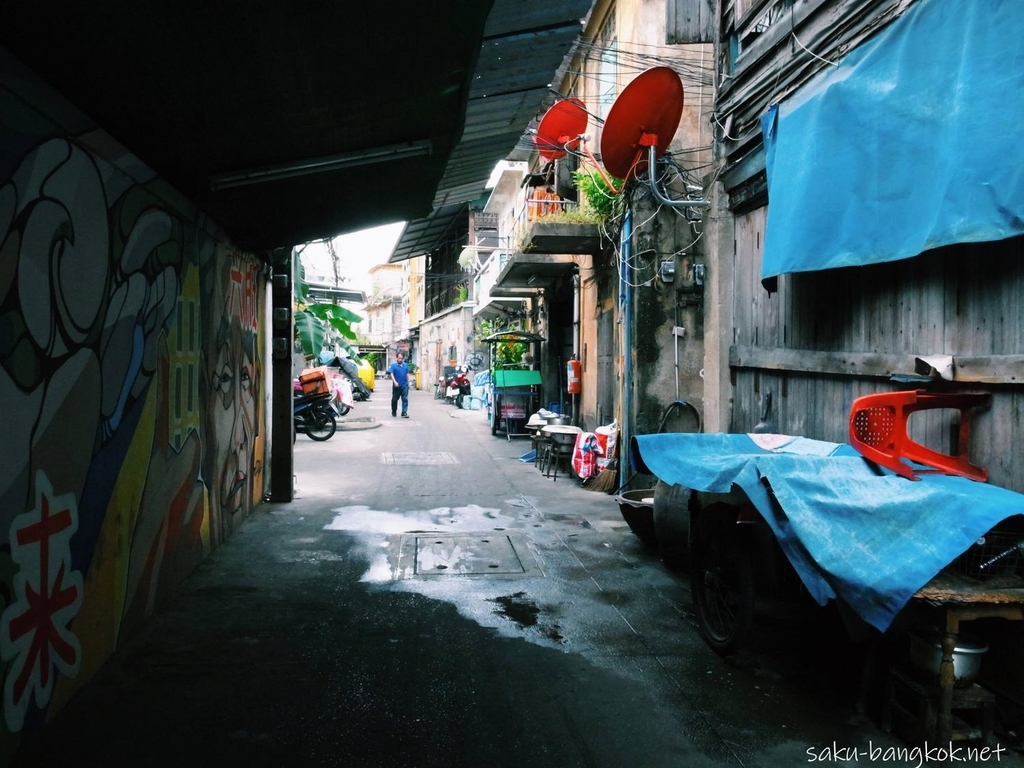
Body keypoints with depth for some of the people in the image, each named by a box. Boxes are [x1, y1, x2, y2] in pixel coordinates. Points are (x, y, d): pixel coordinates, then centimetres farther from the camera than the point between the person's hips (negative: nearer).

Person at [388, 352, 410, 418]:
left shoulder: (405, 365, 7)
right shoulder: (393, 365, -4)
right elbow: (391, 374, -13)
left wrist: (408, 383, 15)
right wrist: (395, 382, -27)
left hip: (404, 385, 2)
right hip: (396, 385, -2)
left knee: (405, 399, -6)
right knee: (394, 399, 9)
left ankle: (404, 413, -7)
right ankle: (394, 412, 26)